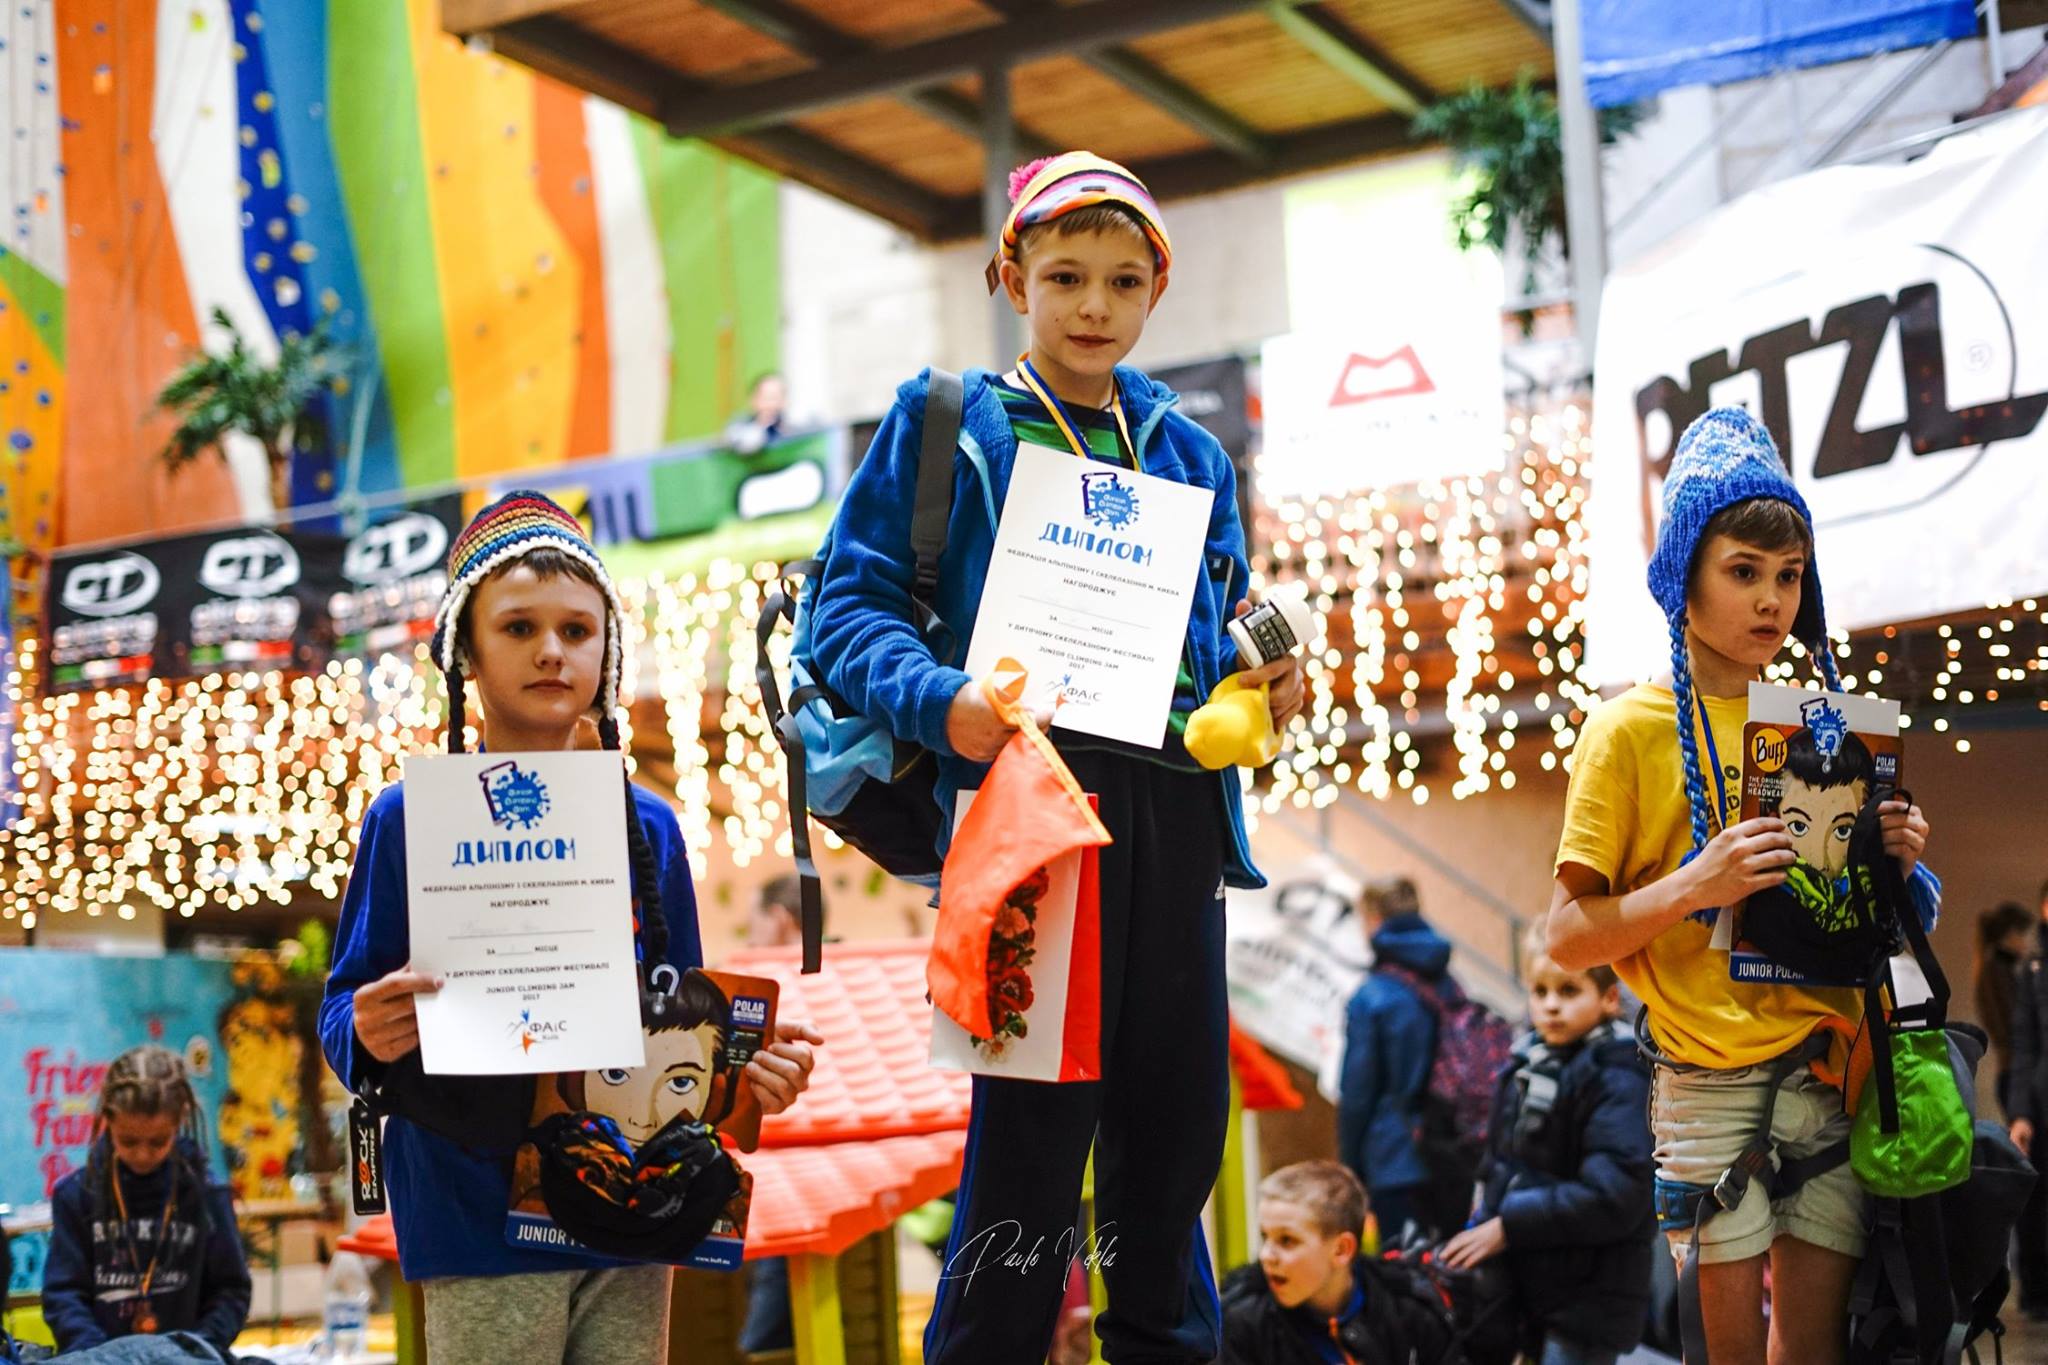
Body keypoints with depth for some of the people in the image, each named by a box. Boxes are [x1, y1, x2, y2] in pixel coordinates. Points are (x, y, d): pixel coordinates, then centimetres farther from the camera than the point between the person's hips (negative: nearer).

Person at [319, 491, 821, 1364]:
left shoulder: (646, 827, 10)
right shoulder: (411, 819, -2)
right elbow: (343, 1008, -3)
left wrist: (749, 1068, -7)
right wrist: (370, 1036, -25)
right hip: (482, 1217, -4)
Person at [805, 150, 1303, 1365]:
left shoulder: (1189, 453, 19)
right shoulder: (946, 424, 6)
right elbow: (851, 606, -1)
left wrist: (1264, 683, 0)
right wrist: (939, 700, -19)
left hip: (1177, 812, 5)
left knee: (1176, 1115, 10)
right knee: (1034, 1121, -6)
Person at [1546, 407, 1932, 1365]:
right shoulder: (1630, 730, -3)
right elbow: (1568, 940, -7)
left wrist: (1891, 863, 1)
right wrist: (1694, 886, -21)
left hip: (1831, 1070, 4)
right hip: (1713, 1083, -4)